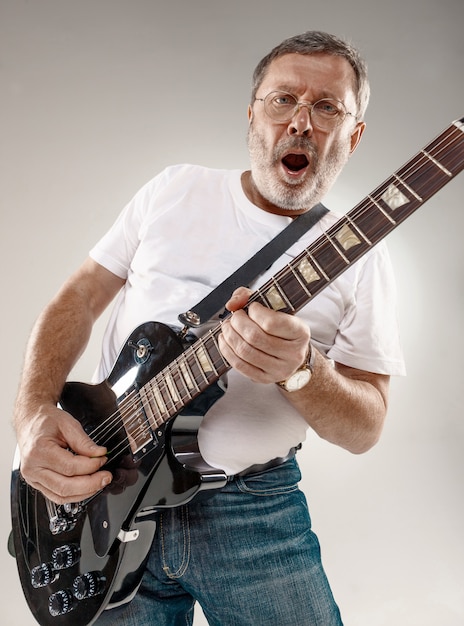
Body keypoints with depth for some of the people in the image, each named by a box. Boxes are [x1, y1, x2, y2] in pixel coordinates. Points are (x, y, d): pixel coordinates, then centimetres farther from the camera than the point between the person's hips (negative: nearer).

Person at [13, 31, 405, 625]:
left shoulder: (361, 258, -2)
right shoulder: (176, 189, 3)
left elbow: (366, 427, -3)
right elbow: (79, 299, 5)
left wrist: (300, 369, -24)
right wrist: (34, 413, -11)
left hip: (251, 507, 0)